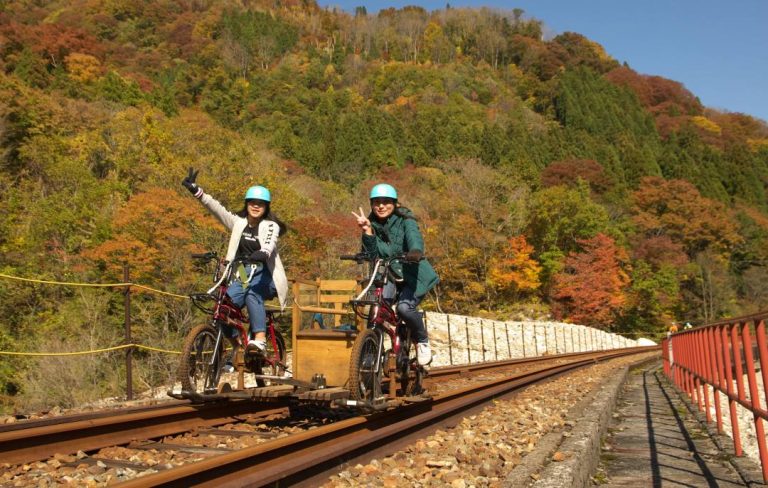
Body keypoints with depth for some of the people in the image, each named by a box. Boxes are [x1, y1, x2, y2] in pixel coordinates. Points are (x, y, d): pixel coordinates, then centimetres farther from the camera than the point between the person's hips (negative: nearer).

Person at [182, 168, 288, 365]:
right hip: (242, 274, 3)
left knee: (251, 293, -36)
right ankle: (237, 347, -10)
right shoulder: (238, 222, 9)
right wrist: (195, 190, -15)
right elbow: (215, 207, -2)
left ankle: (260, 339, -40)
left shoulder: (271, 226, -1)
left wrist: (263, 253, -47)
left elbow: (270, 243, -23)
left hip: (264, 276, -3)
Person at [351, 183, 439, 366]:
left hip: (413, 274, -4)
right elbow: (371, 254, -9)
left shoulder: (405, 221, -9)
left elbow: (414, 238, -31)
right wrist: (367, 232, -23)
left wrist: (415, 252, -53)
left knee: (404, 307, -26)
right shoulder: (372, 224, 1)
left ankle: (423, 341, 1)